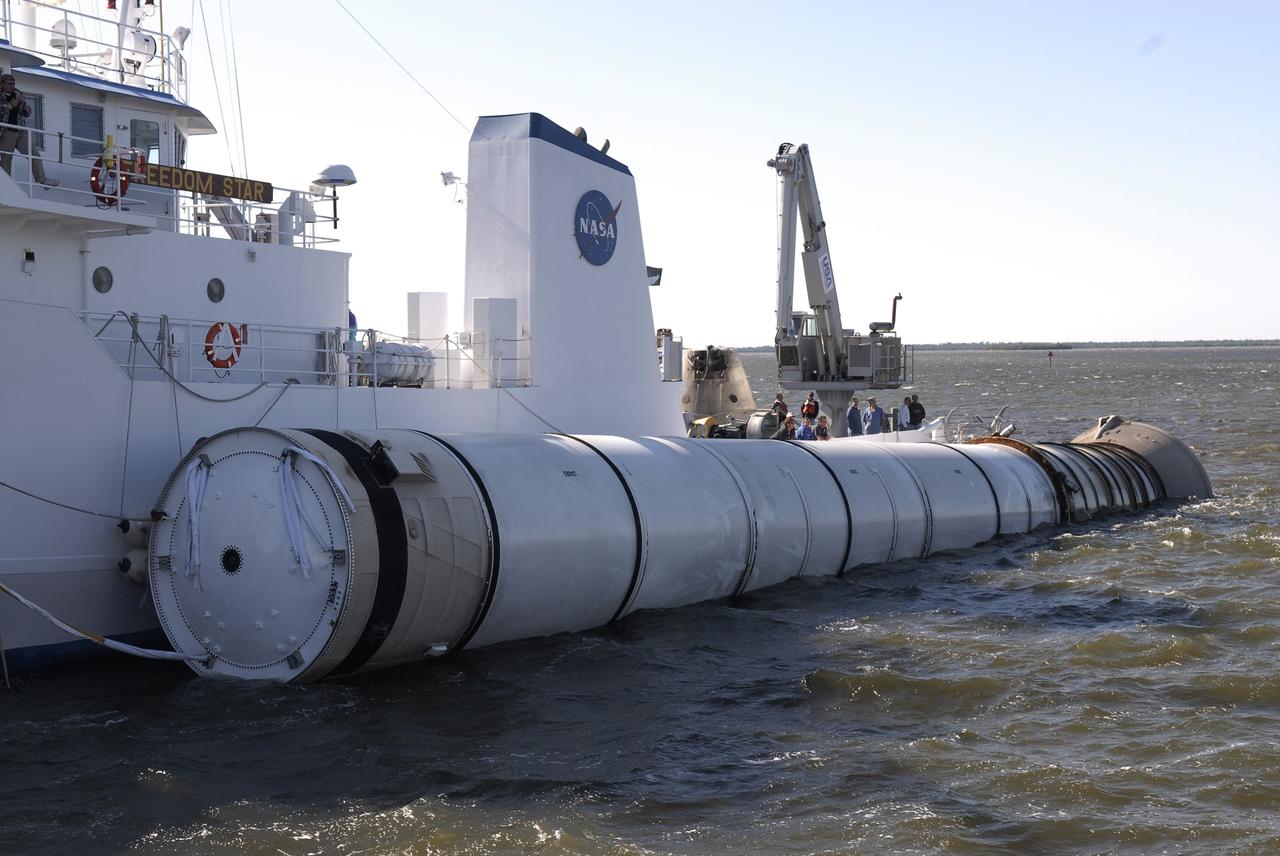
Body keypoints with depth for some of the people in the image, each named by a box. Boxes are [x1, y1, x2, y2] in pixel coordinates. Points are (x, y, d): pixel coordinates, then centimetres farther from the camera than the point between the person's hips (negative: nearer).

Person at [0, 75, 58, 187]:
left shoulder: (18, 95, 18)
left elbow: (28, 113, 17)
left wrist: (24, 104, -2)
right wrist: (10, 105, -14)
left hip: (21, 132, 4)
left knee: (34, 154, -11)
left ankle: (43, 180, -18)